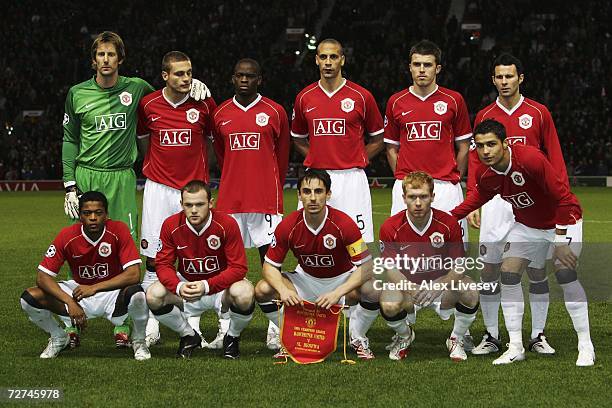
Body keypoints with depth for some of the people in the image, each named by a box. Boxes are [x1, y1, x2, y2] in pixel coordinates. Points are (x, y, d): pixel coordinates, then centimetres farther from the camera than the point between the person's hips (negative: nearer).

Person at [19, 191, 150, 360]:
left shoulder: (119, 231, -19)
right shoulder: (67, 236, -15)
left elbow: (134, 275, -26)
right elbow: (43, 276, -15)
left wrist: (95, 288, -33)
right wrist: (70, 302, -29)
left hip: (112, 292, -2)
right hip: (79, 290, 2)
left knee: (137, 294, -37)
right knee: (30, 297, -18)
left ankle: (139, 341, -4)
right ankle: (59, 338, 13)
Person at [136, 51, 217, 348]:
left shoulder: (204, 104, -1)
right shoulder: (148, 105, 2)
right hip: (158, 188, 1)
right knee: (153, 258, -1)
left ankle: (192, 324, 6)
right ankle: (151, 324, 4)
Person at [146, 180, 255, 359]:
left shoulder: (227, 224, -19)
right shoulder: (171, 225, -12)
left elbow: (238, 268, -21)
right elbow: (163, 264, -10)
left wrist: (207, 286, -34)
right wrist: (179, 287, -32)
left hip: (220, 287, -2)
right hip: (186, 286, 3)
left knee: (244, 294, -35)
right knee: (153, 295, -23)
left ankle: (232, 337, 1)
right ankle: (188, 336, 5)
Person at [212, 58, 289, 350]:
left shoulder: (274, 112, 2)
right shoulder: (221, 114, 9)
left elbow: (282, 156, 11)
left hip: (265, 199, -2)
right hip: (230, 198, 2)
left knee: (270, 257, -3)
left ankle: (274, 328, -1)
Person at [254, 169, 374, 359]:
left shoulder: (344, 223, -24)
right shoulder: (287, 226, -17)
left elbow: (366, 266, -25)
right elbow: (270, 265, -9)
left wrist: (338, 292, -38)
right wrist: (283, 290, -30)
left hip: (341, 280, -2)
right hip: (306, 279, 2)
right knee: (263, 290, -21)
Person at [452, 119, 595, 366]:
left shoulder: (531, 159, -35)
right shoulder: (483, 174, -15)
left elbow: (563, 198, -29)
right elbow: (479, 196, 12)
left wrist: (561, 242, -27)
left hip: (563, 219, -6)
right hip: (526, 225, 6)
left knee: (565, 273, -22)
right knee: (508, 274, -6)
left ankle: (586, 347, -12)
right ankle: (515, 347, 5)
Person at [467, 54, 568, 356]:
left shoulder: (538, 113, 4)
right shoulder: (484, 117, 8)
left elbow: (555, 158, 4)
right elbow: (475, 161, 9)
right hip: (496, 199, 1)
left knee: (537, 269, 1)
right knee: (489, 268, -2)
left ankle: (538, 336, 10)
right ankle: (491, 336, 8)